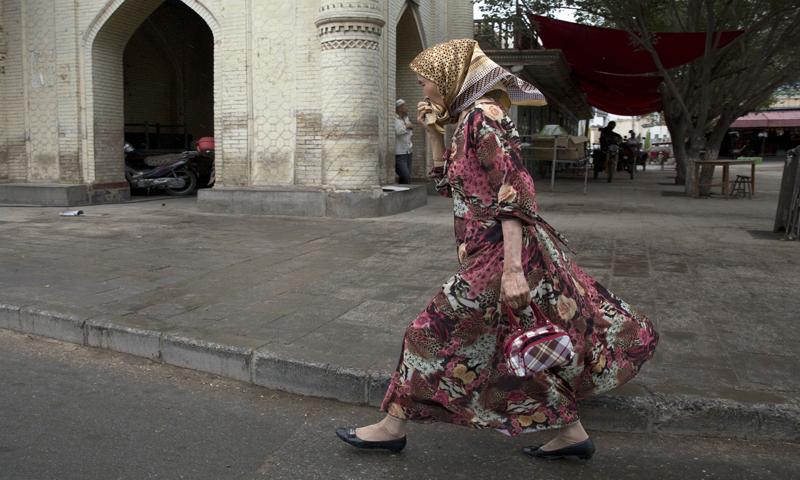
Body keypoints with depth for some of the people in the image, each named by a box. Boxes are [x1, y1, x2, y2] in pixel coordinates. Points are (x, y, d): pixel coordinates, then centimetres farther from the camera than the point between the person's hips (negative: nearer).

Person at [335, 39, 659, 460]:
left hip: (496, 254, -10)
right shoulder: (468, 118, 16)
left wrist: (513, 267, -27)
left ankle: (393, 426, 16)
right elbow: (448, 184, 24)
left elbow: (511, 191, -22)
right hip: (491, 250, 10)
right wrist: (433, 133, 14)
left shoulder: (482, 114, -14)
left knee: (434, 334, 1)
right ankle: (571, 433, 27)